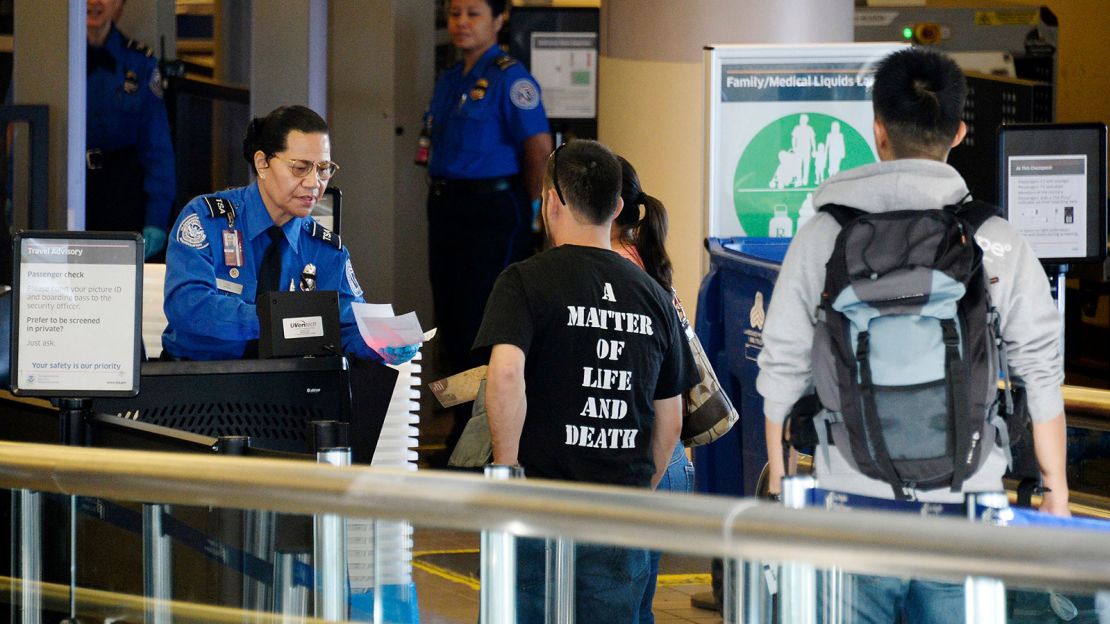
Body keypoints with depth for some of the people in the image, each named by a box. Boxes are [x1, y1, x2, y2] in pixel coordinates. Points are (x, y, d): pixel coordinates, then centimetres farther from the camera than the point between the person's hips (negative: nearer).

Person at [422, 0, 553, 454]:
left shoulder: (509, 78, -12)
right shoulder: (450, 80, 13)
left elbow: (539, 145, -17)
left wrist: (528, 203, -7)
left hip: (492, 211, -8)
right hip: (446, 207, 8)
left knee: (479, 325, -7)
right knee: (451, 319, 11)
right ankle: (464, 431, 20)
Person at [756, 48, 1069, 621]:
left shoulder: (823, 236, 0)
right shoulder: (1000, 245, -1)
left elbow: (782, 370, 3)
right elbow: (1041, 376, 1)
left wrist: (779, 485, 13)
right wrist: (1055, 493, 10)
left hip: (852, 501, 0)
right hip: (964, 509, 0)